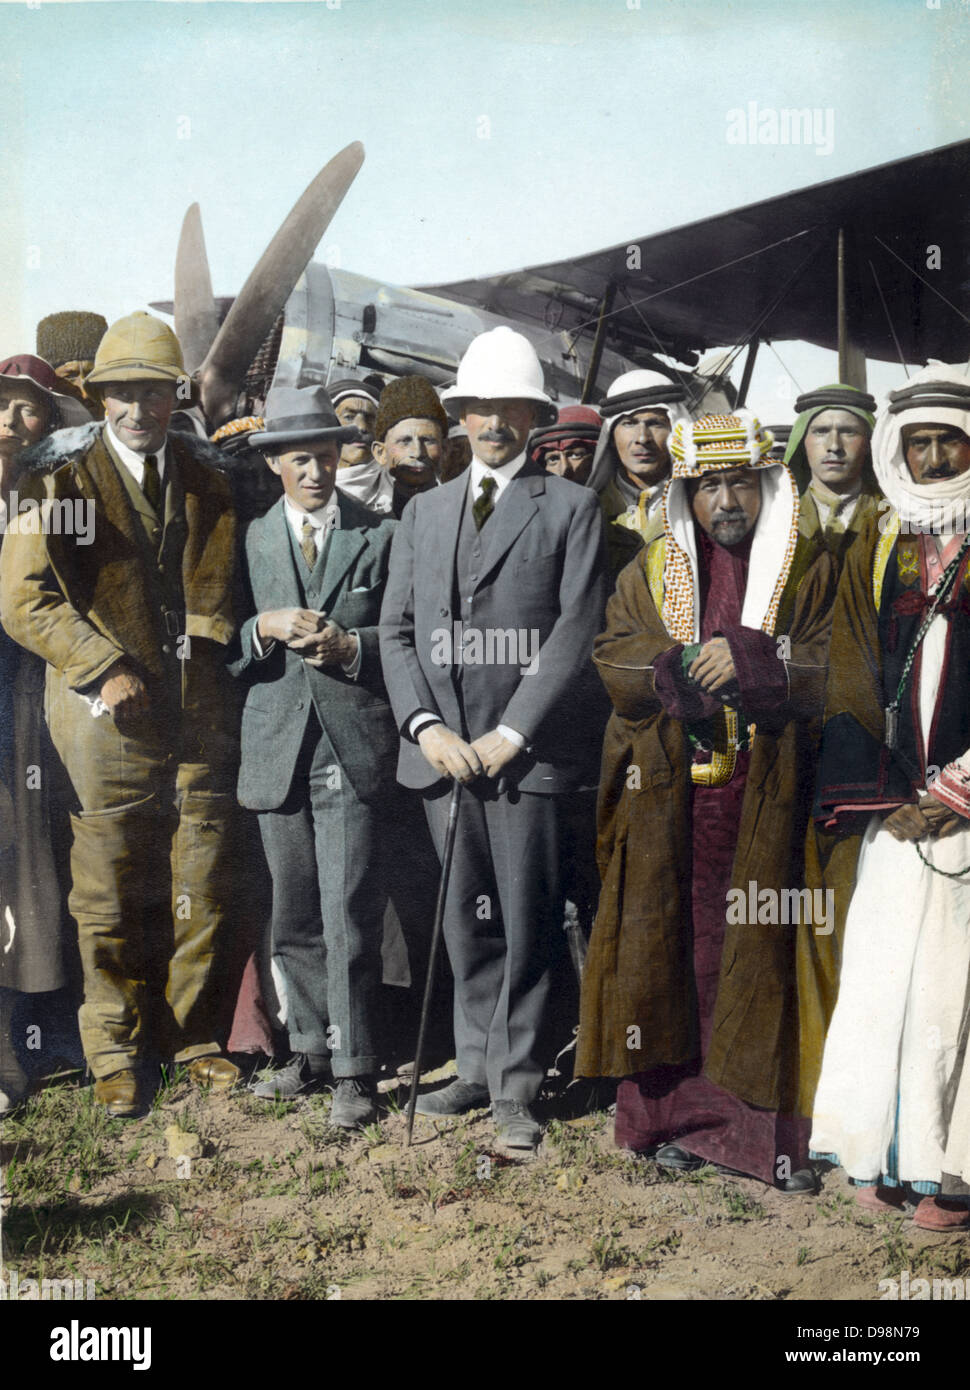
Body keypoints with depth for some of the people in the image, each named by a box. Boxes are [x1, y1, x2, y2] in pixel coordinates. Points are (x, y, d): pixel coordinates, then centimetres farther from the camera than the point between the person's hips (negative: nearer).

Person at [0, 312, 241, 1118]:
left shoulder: (208, 485, 14)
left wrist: (208, 655, 0)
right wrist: (103, 667, -14)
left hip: (200, 717, 4)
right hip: (111, 719, -3)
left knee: (202, 891, 7)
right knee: (110, 896, 3)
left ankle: (189, 1034, 24)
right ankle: (117, 1050, 18)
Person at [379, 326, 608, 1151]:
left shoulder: (570, 508, 3)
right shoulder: (423, 512, 17)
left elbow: (577, 632, -5)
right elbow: (397, 630, 12)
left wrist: (511, 734, -11)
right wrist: (427, 727, -3)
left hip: (526, 750, -4)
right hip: (443, 747, 4)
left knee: (528, 919, -1)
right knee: (467, 921, 10)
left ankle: (517, 1087, 9)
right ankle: (478, 1068, 22)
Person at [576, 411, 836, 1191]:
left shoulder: (810, 575, 8)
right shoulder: (648, 574, 13)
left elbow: (831, 672, -3)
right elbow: (614, 664, 3)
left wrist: (748, 660, -17)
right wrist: (690, 668, -14)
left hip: (765, 799, -1)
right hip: (667, 799, 2)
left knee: (762, 957, -1)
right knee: (671, 947, 4)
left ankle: (768, 1126, 7)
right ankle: (677, 1113, 16)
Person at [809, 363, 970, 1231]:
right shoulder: (876, 549, 15)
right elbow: (852, 676, 9)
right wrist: (888, 794, -2)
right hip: (893, 807, 2)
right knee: (879, 973, 0)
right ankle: (875, 1156, 9)